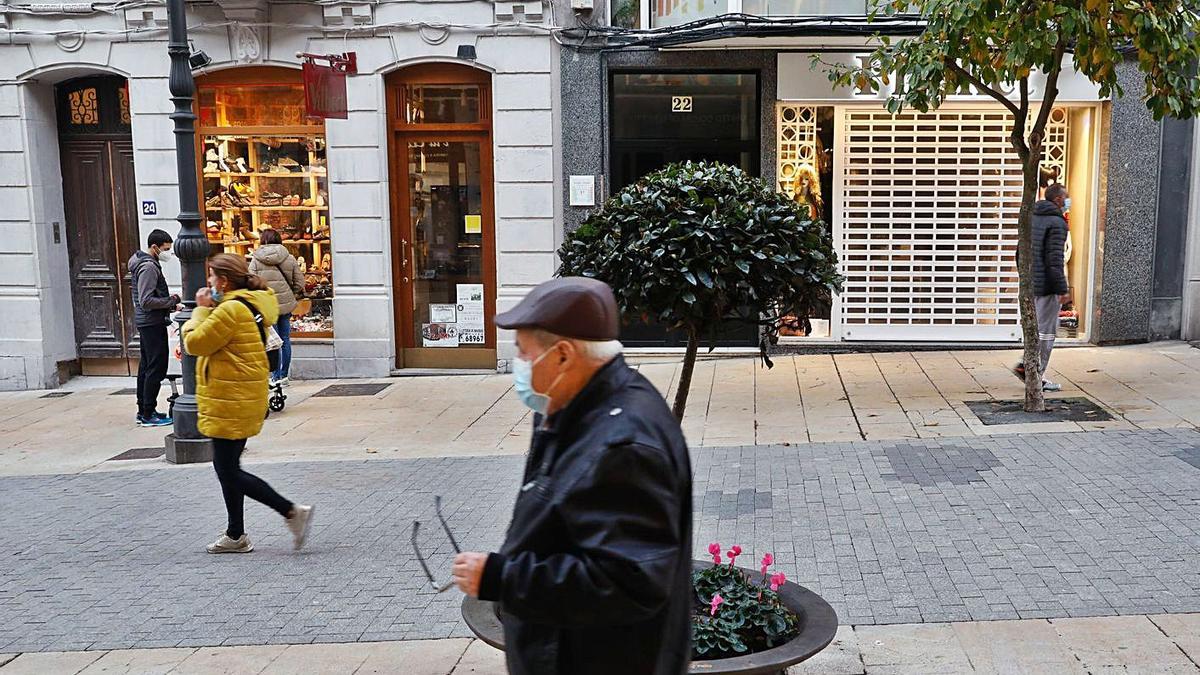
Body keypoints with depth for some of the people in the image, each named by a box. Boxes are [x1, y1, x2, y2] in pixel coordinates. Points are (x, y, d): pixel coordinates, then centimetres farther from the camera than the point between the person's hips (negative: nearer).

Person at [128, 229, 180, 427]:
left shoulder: (142, 263, 16)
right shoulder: (149, 267, -17)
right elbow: (147, 301, -23)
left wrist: (168, 299, 8)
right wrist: (172, 301, -18)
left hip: (145, 322, 11)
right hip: (153, 323, -11)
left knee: (146, 366, 15)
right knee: (157, 368, -7)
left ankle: (143, 411, 22)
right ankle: (148, 414, -5)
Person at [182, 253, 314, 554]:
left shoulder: (231, 309, -20)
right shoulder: (250, 305, 13)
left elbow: (195, 343, -16)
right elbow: (215, 341, 17)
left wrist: (202, 309, -4)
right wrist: (207, 310, 6)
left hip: (230, 403, -11)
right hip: (242, 400, 11)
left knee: (229, 472, -4)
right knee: (227, 467, 17)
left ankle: (292, 511, -5)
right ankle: (236, 535, 25)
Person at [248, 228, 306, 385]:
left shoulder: (256, 260, -4)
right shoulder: (289, 258, 3)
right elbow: (299, 281, 4)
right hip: (285, 303, 3)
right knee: (285, 340, 10)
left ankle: (276, 377, 0)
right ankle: (284, 375, 16)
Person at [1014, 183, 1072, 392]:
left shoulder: (1032, 219, 12)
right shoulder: (1056, 223, -14)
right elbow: (1054, 260, -19)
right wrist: (1063, 289, -17)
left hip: (1031, 285, 8)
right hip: (1047, 286, -8)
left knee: (1040, 328, 19)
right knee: (1046, 331, 0)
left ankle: (1026, 364, 13)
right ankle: (1037, 377, 4)